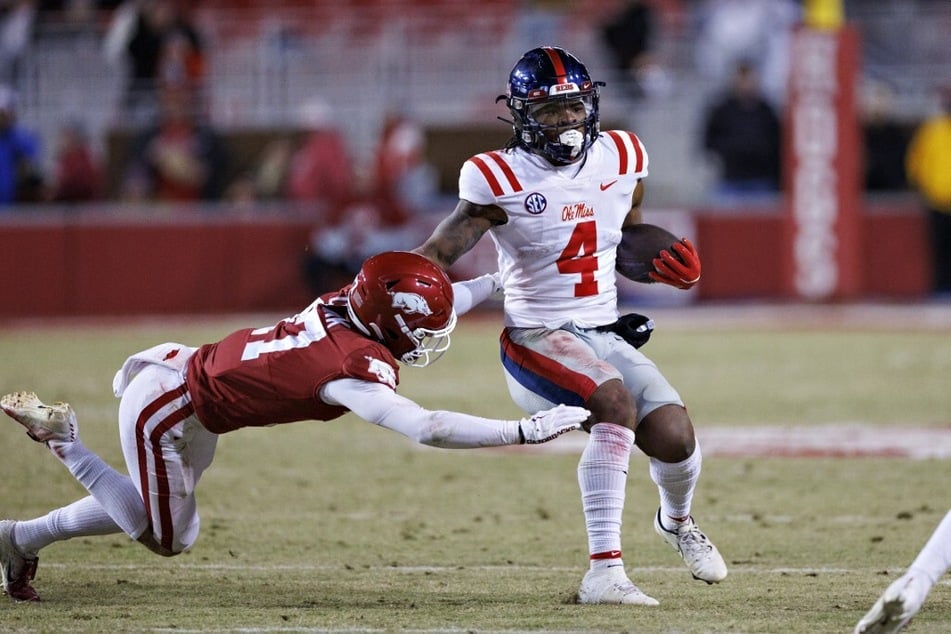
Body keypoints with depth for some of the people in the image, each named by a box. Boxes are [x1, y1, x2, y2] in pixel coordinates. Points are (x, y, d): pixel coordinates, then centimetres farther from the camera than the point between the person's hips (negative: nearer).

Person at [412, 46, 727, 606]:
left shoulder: (621, 160, 5)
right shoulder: (500, 180, -10)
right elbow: (437, 255, -14)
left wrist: (676, 269, -1)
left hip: (605, 336, 5)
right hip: (537, 341, -5)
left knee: (675, 438, -11)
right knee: (615, 401, -34)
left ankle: (677, 520, 30)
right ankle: (604, 572, -36)